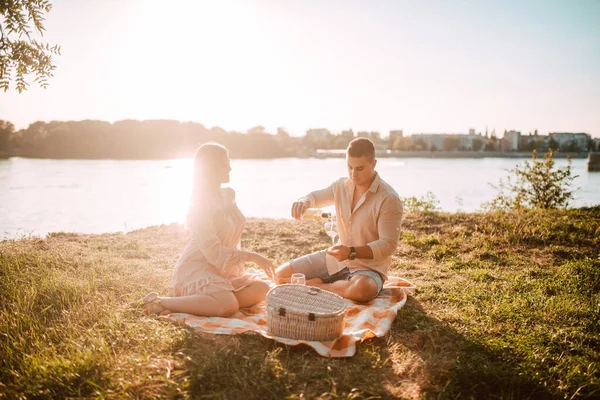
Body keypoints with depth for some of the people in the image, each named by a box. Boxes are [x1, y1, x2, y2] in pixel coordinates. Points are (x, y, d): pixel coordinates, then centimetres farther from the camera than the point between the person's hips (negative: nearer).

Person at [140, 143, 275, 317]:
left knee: (262, 289, -9)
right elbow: (213, 252, -24)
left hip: (225, 270, 9)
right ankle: (159, 301, -14)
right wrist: (252, 257, -21)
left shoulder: (228, 194, 7)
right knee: (229, 306, -30)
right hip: (196, 268, -9)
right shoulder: (199, 205, -18)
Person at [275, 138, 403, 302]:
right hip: (336, 258, 5)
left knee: (361, 290, -41)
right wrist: (303, 202, -7)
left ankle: (317, 287, -13)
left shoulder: (389, 199, -18)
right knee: (282, 275, -5)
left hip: (369, 266, -4)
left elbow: (388, 245, -20)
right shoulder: (341, 186, 0)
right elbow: (316, 197, 18)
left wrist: (352, 252, -33)